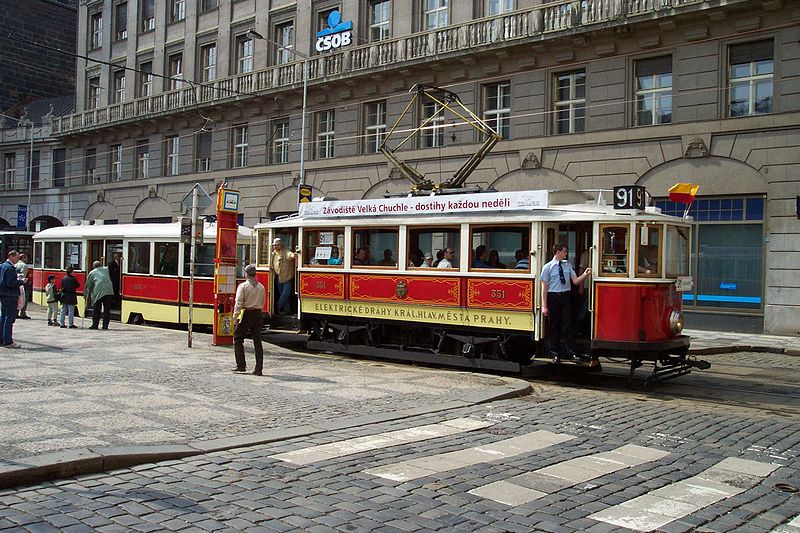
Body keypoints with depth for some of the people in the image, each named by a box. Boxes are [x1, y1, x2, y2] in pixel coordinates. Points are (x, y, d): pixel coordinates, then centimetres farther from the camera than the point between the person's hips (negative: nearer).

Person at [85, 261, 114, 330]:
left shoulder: (92, 273, 16)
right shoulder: (106, 269, 21)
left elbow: (88, 286, 17)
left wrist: (86, 295, 24)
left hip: (98, 292, -2)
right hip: (109, 291, 2)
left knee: (96, 309, 7)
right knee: (107, 309, 6)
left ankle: (95, 325, 6)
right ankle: (105, 325, 4)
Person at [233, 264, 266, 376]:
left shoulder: (243, 286, -7)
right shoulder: (261, 287, 7)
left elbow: (238, 303, -13)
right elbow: (263, 304, 11)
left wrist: (235, 317, -11)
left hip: (246, 314, -4)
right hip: (258, 314, 4)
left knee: (238, 339, 11)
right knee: (257, 342, 6)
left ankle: (241, 366, 8)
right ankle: (258, 369, 4)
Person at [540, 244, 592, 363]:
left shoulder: (568, 265, 9)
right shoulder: (548, 267, -3)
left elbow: (575, 281, 6)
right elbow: (544, 287, -5)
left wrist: (585, 274, -12)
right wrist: (544, 306, -8)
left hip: (566, 296, 3)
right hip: (553, 297, -3)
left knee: (567, 325, 1)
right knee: (554, 326, 6)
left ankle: (572, 353, 8)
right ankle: (555, 354, 17)